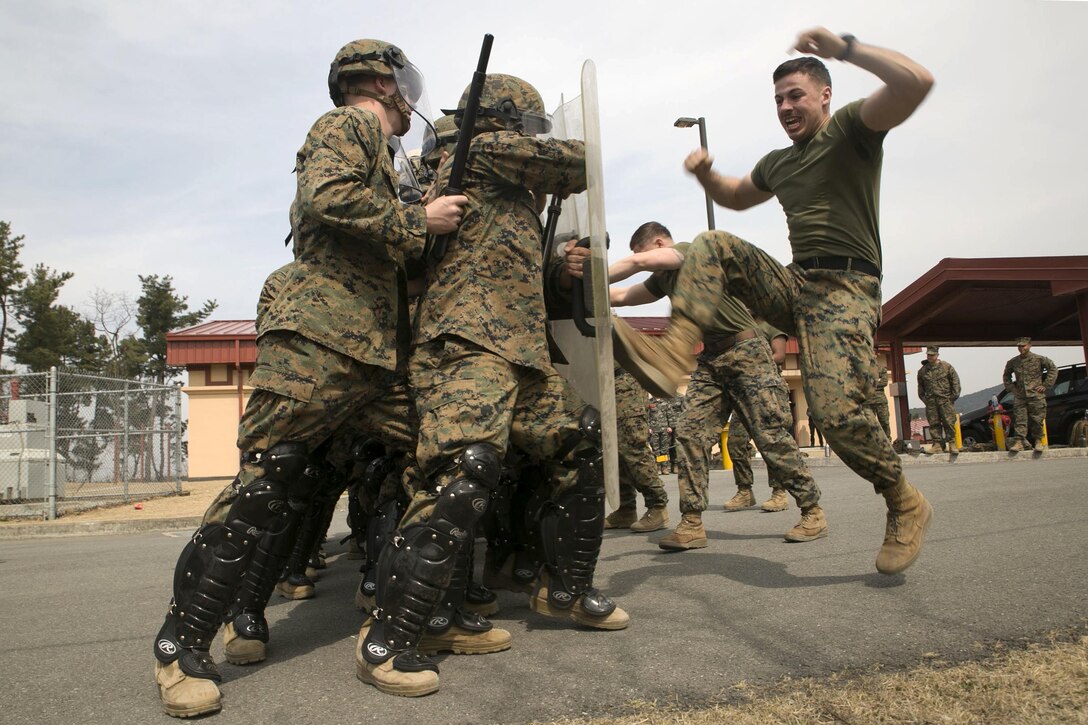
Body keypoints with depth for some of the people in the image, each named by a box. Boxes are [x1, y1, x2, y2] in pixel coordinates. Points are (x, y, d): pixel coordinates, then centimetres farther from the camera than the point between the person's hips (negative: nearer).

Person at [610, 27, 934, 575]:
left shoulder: (852, 127, 2)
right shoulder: (778, 162, 22)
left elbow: (916, 81, -17)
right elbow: (735, 197, 38)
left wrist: (842, 47, -13)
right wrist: (706, 173, 17)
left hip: (846, 290, -7)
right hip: (794, 287, 7)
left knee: (835, 410, -25)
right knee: (713, 246, -7)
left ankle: (906, 506, 1)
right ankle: (672, 356, -26)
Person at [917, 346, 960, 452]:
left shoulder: (946, 367, 3)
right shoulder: (922, 371, 12)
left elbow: (955, 381, 4)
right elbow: (920, 386, 20)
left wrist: (954, 395, -2)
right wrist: (923, 398, 11)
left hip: (945, 400, -3)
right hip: (930, 401, 3)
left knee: (949, 422, -5)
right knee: (934, 424, 2)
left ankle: (952, 444, 1)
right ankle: (938, 444, 7)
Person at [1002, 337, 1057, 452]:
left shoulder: (1040, 359, -2)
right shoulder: (1013, 362, 7)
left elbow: (1053, 369, 2)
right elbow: (1006, 375, 22)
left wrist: (1045, 385, -2)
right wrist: (1011, 388, 10)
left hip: (1036, 396, -2)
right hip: (1019, 397, 2)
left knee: (1037, 420, 1)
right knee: (1019, 420, -4)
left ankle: (1038, 441, 13)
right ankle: (1019, 441, -5)